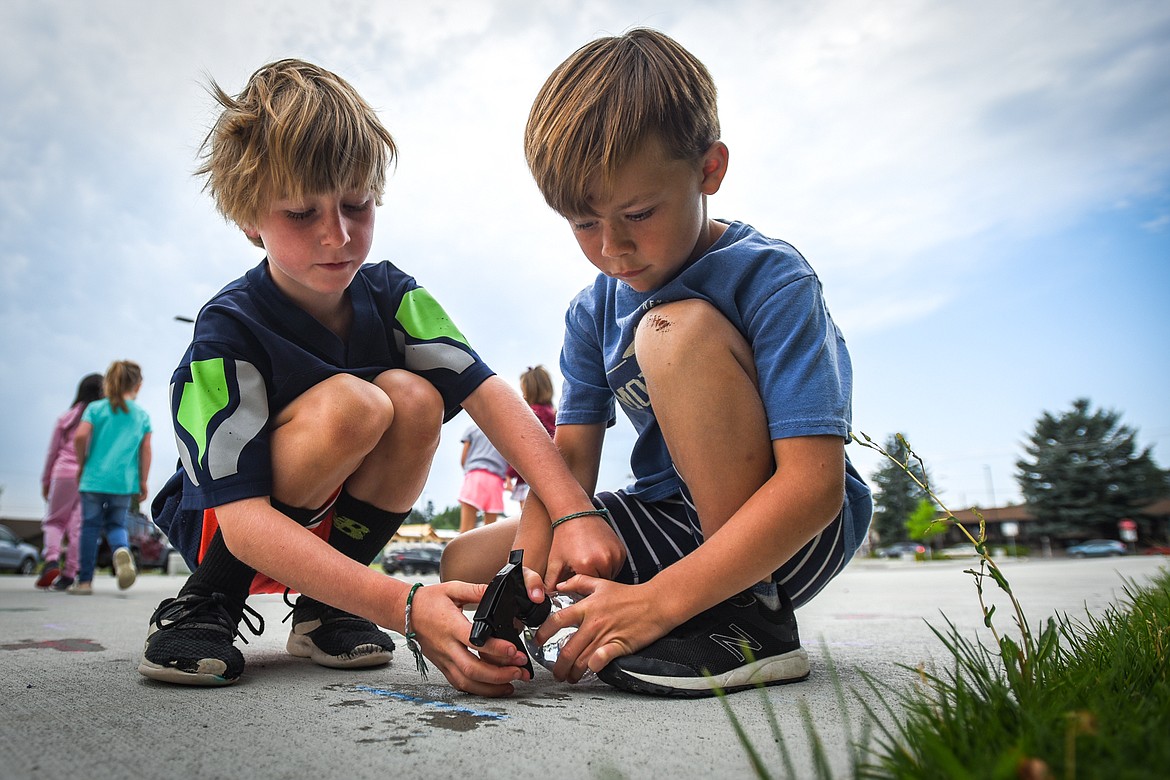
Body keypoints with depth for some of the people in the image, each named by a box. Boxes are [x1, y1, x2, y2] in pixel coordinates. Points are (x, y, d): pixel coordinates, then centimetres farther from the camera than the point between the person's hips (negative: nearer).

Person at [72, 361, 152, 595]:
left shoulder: (96, 408, 3)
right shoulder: (142, 415, 6)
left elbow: (80, 436, -11)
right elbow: (146, 451, 4)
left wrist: (82, 464, 5)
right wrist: (143, 483, 9)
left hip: (95, 478, -1)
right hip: (124, 481, 1)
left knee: (91, 527, 8)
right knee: (116, 524, 13)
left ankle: (84, 580, 11)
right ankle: (122, 550, -21)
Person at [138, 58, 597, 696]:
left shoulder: (392, 297, -11)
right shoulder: (228, 332, -25)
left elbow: (488, 392, -24)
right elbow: (244, 520, -32)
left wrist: (575, 512, -40)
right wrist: (404, 607, -44)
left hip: (337, 525, 5)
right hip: (219, 538, -4)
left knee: (414, 399, -25)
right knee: (352, 404, -32)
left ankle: (322, 608, -7)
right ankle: (205, 603, -12)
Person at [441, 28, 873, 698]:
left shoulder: (770, 279, -19)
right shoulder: (594, 312, 2)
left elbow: (815, 484, -27)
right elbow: (572, 451, 1)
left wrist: (658, 600, -33)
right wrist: (535, 554, -20)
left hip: (792, 534, -6)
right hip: (680, 524, 7)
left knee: (676, 328, -29)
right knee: (466, 563, -4)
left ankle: (754, 619, -21)